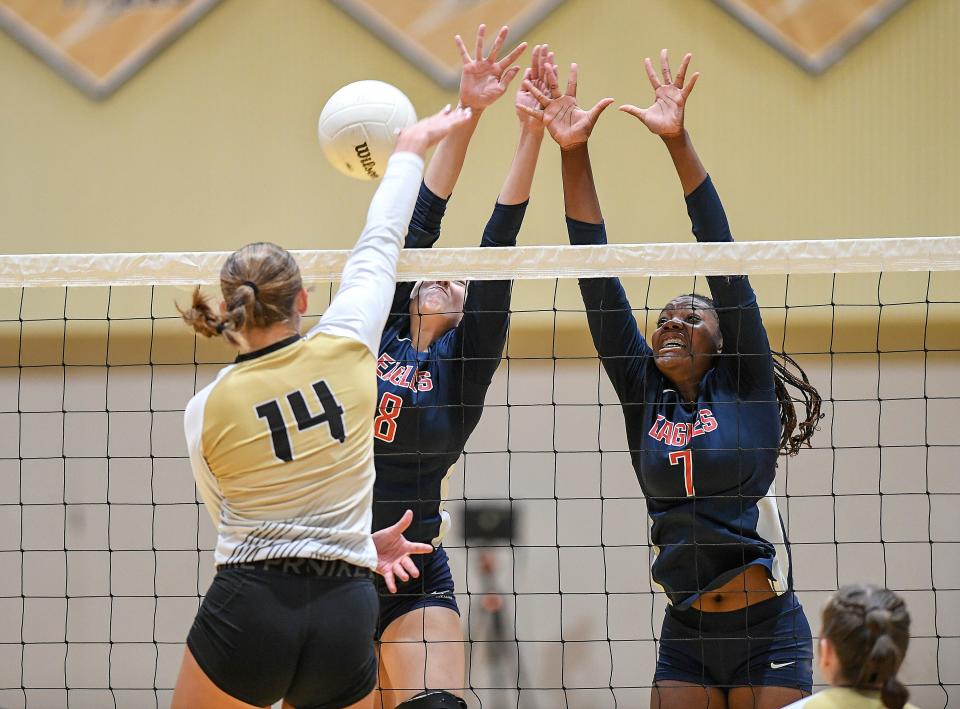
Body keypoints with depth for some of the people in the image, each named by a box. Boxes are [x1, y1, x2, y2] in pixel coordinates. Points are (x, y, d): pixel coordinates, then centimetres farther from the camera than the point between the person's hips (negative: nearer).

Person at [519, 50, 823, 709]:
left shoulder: (744, 386, 0)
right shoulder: (643, 394, 9)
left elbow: (724, 263, -7)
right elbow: (598, 281, 3)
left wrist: (679, 143, -15)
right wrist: (573, 154, -4)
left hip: (768, 633, -3)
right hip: (685, 635, 3)